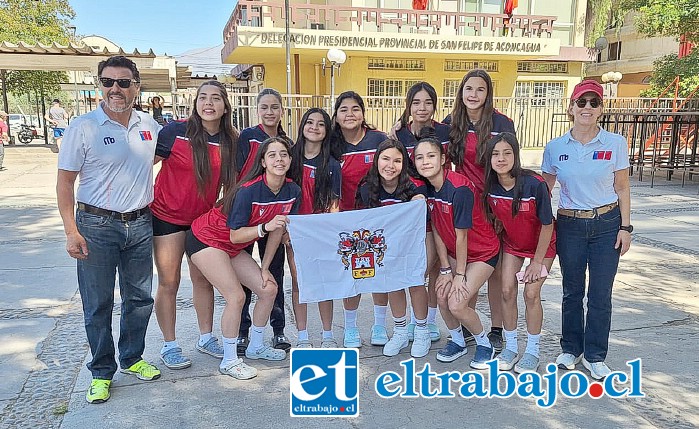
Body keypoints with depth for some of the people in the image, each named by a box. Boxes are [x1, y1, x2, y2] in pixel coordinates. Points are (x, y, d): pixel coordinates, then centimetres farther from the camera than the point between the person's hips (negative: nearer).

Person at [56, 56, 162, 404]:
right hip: (97, 226, -4)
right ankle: (102, 372, 22)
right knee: (98, 304, 5)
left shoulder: (149, 125, 4)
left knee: (139, 298, 14)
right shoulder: (83, 127, -8)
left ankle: (133, 358, 33)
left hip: (140, 225, 4)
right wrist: (71, 231, -13)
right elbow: (64, 182, -7)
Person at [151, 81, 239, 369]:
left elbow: (232, 180, 9)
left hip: (204, 218, 4)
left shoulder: (231, 141, -3)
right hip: (167, 216, -4)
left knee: (203, 280, 13)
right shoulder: (175, 132, -16)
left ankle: (206, 338, 29)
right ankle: (169, 346, 20)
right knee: (169, 283, 4)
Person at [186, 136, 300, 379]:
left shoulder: (292, 191, -10)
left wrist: (265, 268, 2)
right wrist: (265, 227, -38)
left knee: (269, 289, 2)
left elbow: (277, 231, 0)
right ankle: (229, 361, 3)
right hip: (206, 239, -7)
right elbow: (235, 235, -23)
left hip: (233, 248, 7)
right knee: (236, 297, -16)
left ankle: (256, 347, 24)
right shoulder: (248, 190, -29)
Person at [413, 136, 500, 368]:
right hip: (454, 251, 6)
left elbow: (461, 235, -23)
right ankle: (458, 341, 24)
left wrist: (460, 274, -16)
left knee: (457, 304, -14)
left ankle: (484, 344, 13)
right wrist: (445, 270, -2)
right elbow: (437, 230, -2)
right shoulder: (426, 188, -8)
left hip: (482, 251, -6)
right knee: (442, 296, -3)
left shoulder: (459, 188, -29)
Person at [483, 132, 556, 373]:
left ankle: (532, 351, 12)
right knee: (507, 291, -1)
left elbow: (547, 225, -20)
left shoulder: (535, 184, -30)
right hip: (512, 243, 4)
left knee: (531, 294, -7)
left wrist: (537, 261, -15)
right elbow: (496, 219, 0)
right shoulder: (490, 187, -17)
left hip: (541, 245, -4)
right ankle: (510, 348, 15)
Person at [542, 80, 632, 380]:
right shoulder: (555, 147, -1)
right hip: (569, 225, 1)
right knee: (572, 291, 11)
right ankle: (571, 349, 28)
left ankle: (594, 356, 21)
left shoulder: (615, 144, -4)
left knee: (600, 294, 4)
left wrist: (625, 227, -2)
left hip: (607, 224, 0)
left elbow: (622, 189, 1)